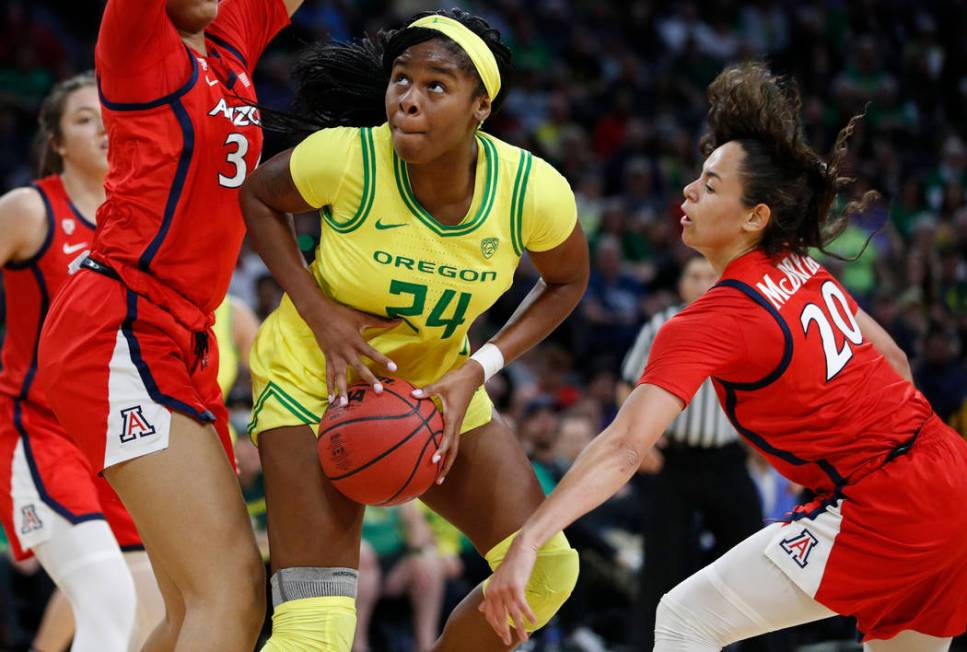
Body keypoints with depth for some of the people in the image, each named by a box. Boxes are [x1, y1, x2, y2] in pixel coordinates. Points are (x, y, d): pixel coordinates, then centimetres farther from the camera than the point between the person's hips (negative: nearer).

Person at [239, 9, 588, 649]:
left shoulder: (534, 191, -21)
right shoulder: (348, 157, -28)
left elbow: (567, 282, 1)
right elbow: (257, 196, -6)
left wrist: (477, 370, -13)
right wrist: (320, 316, -18)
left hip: (437, 381, 4)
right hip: (316, 377, -4)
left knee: (546, 569, -2)